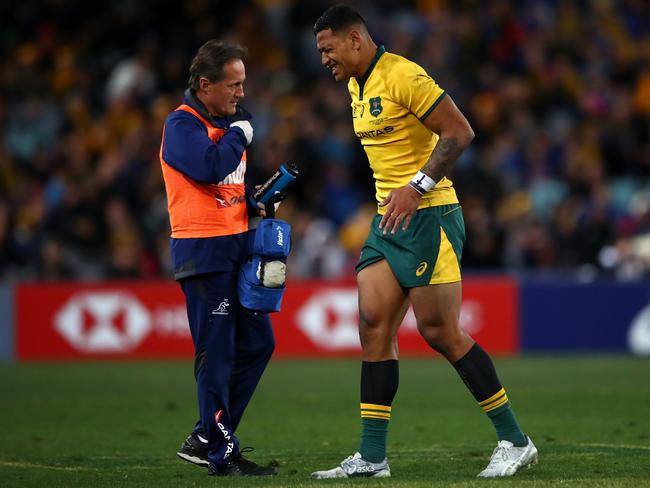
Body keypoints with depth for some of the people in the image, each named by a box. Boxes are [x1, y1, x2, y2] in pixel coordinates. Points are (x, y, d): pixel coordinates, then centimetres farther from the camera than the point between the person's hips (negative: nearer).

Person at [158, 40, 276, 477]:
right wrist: (239, 137, -11)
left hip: (236, 247, 9)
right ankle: (222, 455, -2)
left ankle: (206, 439, 17)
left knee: (257, 343, 10)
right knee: (216, 353, -7)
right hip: (203, 248, -9)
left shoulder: (227, 122, 17)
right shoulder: (183, 124, -10)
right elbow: (209, 167, -28)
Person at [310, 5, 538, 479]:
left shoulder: (403, 76, -14)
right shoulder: (357, 85, 15)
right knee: (374, 326, 0)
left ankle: (515, 441, 1)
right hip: (389, 221, 9)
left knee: (440, 331, -8)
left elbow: (460, 132, -19)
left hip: (429, 216, -9)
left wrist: (417, 187, -24)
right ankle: (372, 456, 1)